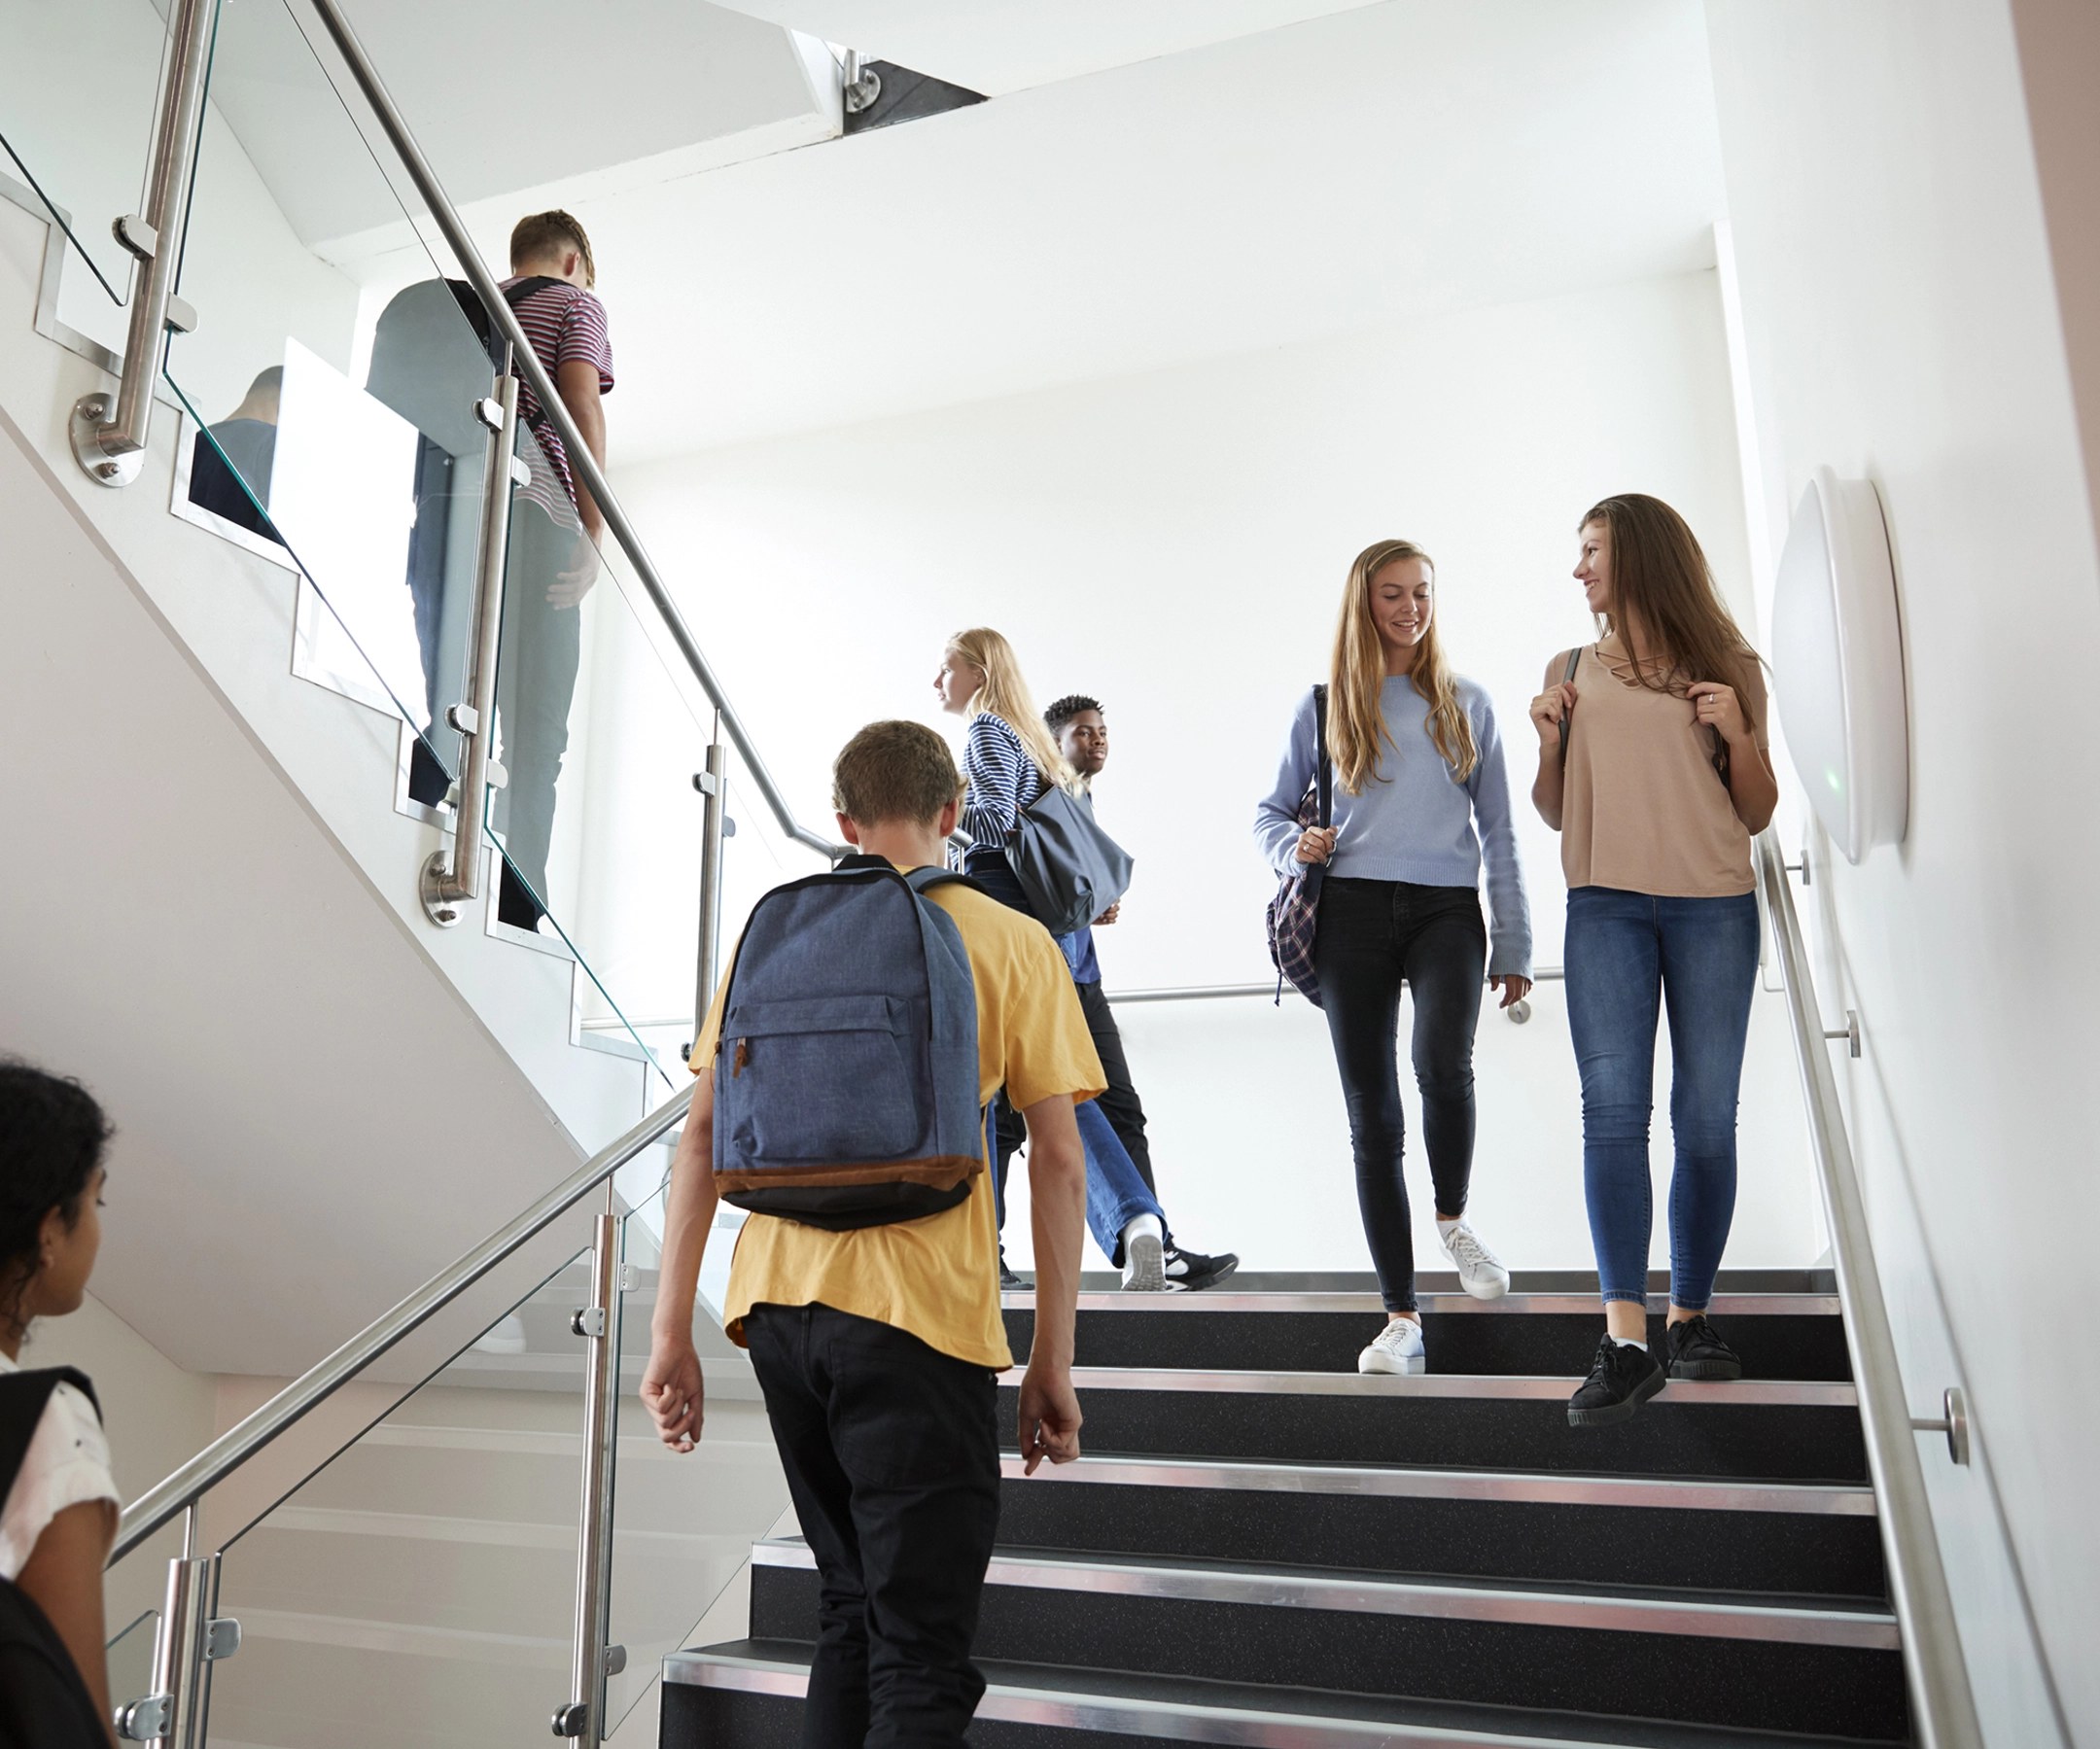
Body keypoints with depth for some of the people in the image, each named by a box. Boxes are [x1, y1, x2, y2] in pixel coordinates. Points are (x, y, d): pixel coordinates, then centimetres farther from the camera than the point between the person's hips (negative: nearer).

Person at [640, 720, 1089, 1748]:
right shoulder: (1013, 944, 3)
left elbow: (702, 1135, 5)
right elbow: (1059, 1163, -2)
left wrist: (671, 1330, 9)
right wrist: (1052, 1363, 3)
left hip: (776, 1304, 5)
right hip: (918, 1311, -4)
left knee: (850, 1608, 23)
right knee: (921, 1654, 6)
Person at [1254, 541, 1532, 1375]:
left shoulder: (1466, 704, 13)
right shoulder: (1323, 707, 11)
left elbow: (1497, 831, 13)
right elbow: (1270, 812, 17)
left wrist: (1513, 945, 10)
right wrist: (1296, 847, -6)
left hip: (1445, 909, 0)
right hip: (1353, 910, 1)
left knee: (1442, 1062, -26)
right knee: (1371, 1117, 1)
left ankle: (1452, 1218, 6)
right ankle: (1402, 1316, 12)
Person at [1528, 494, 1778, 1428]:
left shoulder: (1726, 667, 10)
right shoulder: (1572, 670, 13)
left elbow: (1756, 815, 12)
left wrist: (1738, 736, -5)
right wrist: (1549, 742, -2)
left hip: (1714, 907, 0)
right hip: (1605, 906, 0)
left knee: (1705, 1116, 0)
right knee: (1612, 1106, -10)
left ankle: (1689, 1317, 13)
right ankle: (1625, 1341, -11)